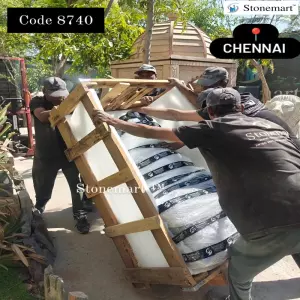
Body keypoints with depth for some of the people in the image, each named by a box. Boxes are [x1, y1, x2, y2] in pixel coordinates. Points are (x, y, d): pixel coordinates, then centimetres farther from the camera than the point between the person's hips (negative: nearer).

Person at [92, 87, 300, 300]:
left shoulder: (213, 129, 3)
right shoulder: (273, 126, 18)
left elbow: (151, 133, 10)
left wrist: (112, 121, 24)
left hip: (273, 225, -5)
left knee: (238, 273, 22)